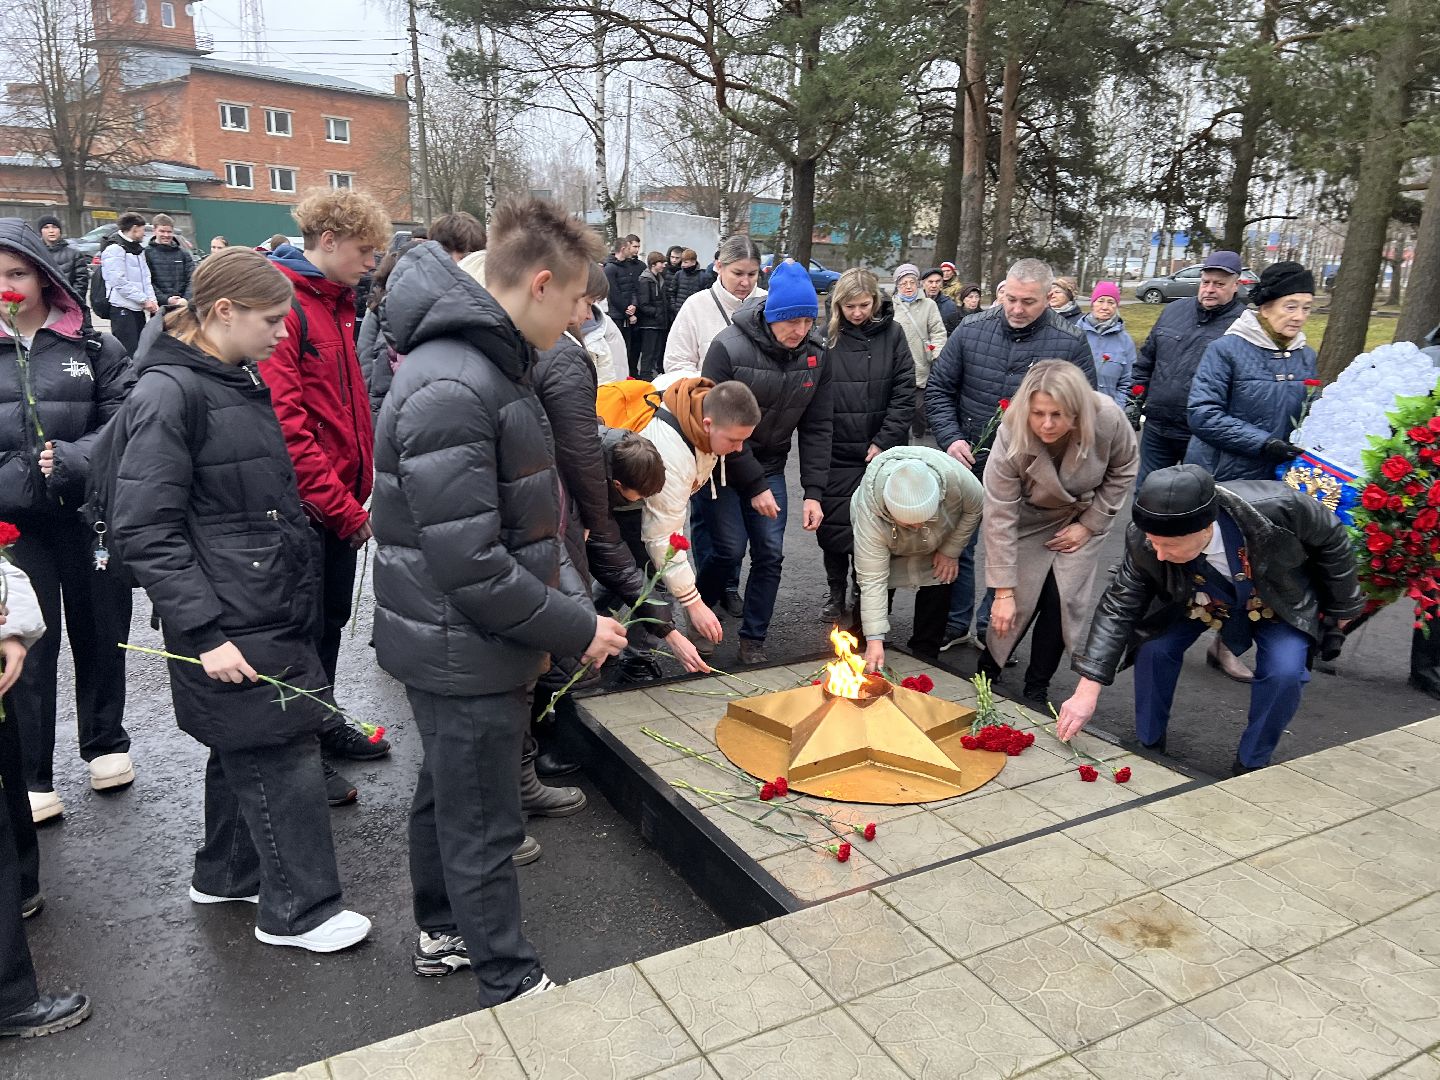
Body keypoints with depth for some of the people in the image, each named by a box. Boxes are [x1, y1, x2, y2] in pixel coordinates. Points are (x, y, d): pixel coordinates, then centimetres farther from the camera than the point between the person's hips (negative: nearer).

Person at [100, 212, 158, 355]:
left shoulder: (138, 248, 18)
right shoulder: (114, 248, -10)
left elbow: (145, 277, 15)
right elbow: (119, 282, -17)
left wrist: (151, 300, 0)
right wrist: (144, 300, -15)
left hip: (138, 308, 9)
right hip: (122, 308, -9)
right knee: (128, 352, -11)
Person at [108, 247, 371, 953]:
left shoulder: (240, 383, 12)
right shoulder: (169, 395, -15)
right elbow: (143, 531, -19)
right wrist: (205, 632, -22)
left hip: (272, 611, 9)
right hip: (232, 625, -9)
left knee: (245, 750, 20)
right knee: (284, 757, -1)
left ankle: (226, 875, 38)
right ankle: (298, 910, 15)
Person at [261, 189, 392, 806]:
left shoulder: (336, 303, 13)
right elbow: (283, 418, -23)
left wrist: (361, 487, 10)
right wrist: (340, 504, -19)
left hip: (343, 503, 9)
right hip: (303, 505, -9)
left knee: (331, 616, 20)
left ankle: (322, 723, 37)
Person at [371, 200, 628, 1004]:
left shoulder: (493, 364, 8)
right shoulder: (449, 389, -26)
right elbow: (467, 564, -27)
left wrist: (563, 613, 13)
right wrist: (576, 630, -18)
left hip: (471, 643, 10)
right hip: (467, 654, -10)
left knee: (450, 796, 25)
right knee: (484, 825, 7)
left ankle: (445, 931, 45)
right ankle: (512, 983, 26)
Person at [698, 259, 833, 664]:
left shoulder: (816, 357, -8)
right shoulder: (729, 347, -22)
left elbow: (816, 428, -4)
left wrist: (813, 491, -12)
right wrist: (753, 484, -20)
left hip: (770, 466, 4)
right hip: (723, 463, -4)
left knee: (770, 553, -1)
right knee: (730, 548, -9)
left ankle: (753, 640, 15)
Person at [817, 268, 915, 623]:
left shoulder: (892, 333, 2)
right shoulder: (827, 336, 0)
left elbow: (904, 394, -1)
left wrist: (884, 442, -8)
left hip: (879, 452, 0)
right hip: (835, 451, 0)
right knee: (834, 526, 6)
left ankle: (864, 593, 24)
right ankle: (836, 595, 22)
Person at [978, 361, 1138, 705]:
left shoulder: (1108, 420, -31)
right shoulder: (1012, 435, -33)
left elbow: (1124, 471, -8)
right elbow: (1000, 515, -29)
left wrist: (1089, 525, -11)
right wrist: (1003, 592, -28)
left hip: (1083, 517, 1)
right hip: (1031, 518, -1)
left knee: (1062, 598, -9)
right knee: (1021, 598, -8)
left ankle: (1037, 690, 9)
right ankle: (987, 672, 18)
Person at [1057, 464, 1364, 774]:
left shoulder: (1276, 508, -40)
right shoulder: (1144, 542, -34)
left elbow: (1331, 539, -18)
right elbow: (1118, 608, -25)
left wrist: (1342, 607, -3)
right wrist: (1087, 691, -30)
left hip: (1278, 600, -1)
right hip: (1196, 600, 1)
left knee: (1284, 670, -22)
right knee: (1153, 647, -19)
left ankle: (1251, 766, 2)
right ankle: (1148, 746, 4)